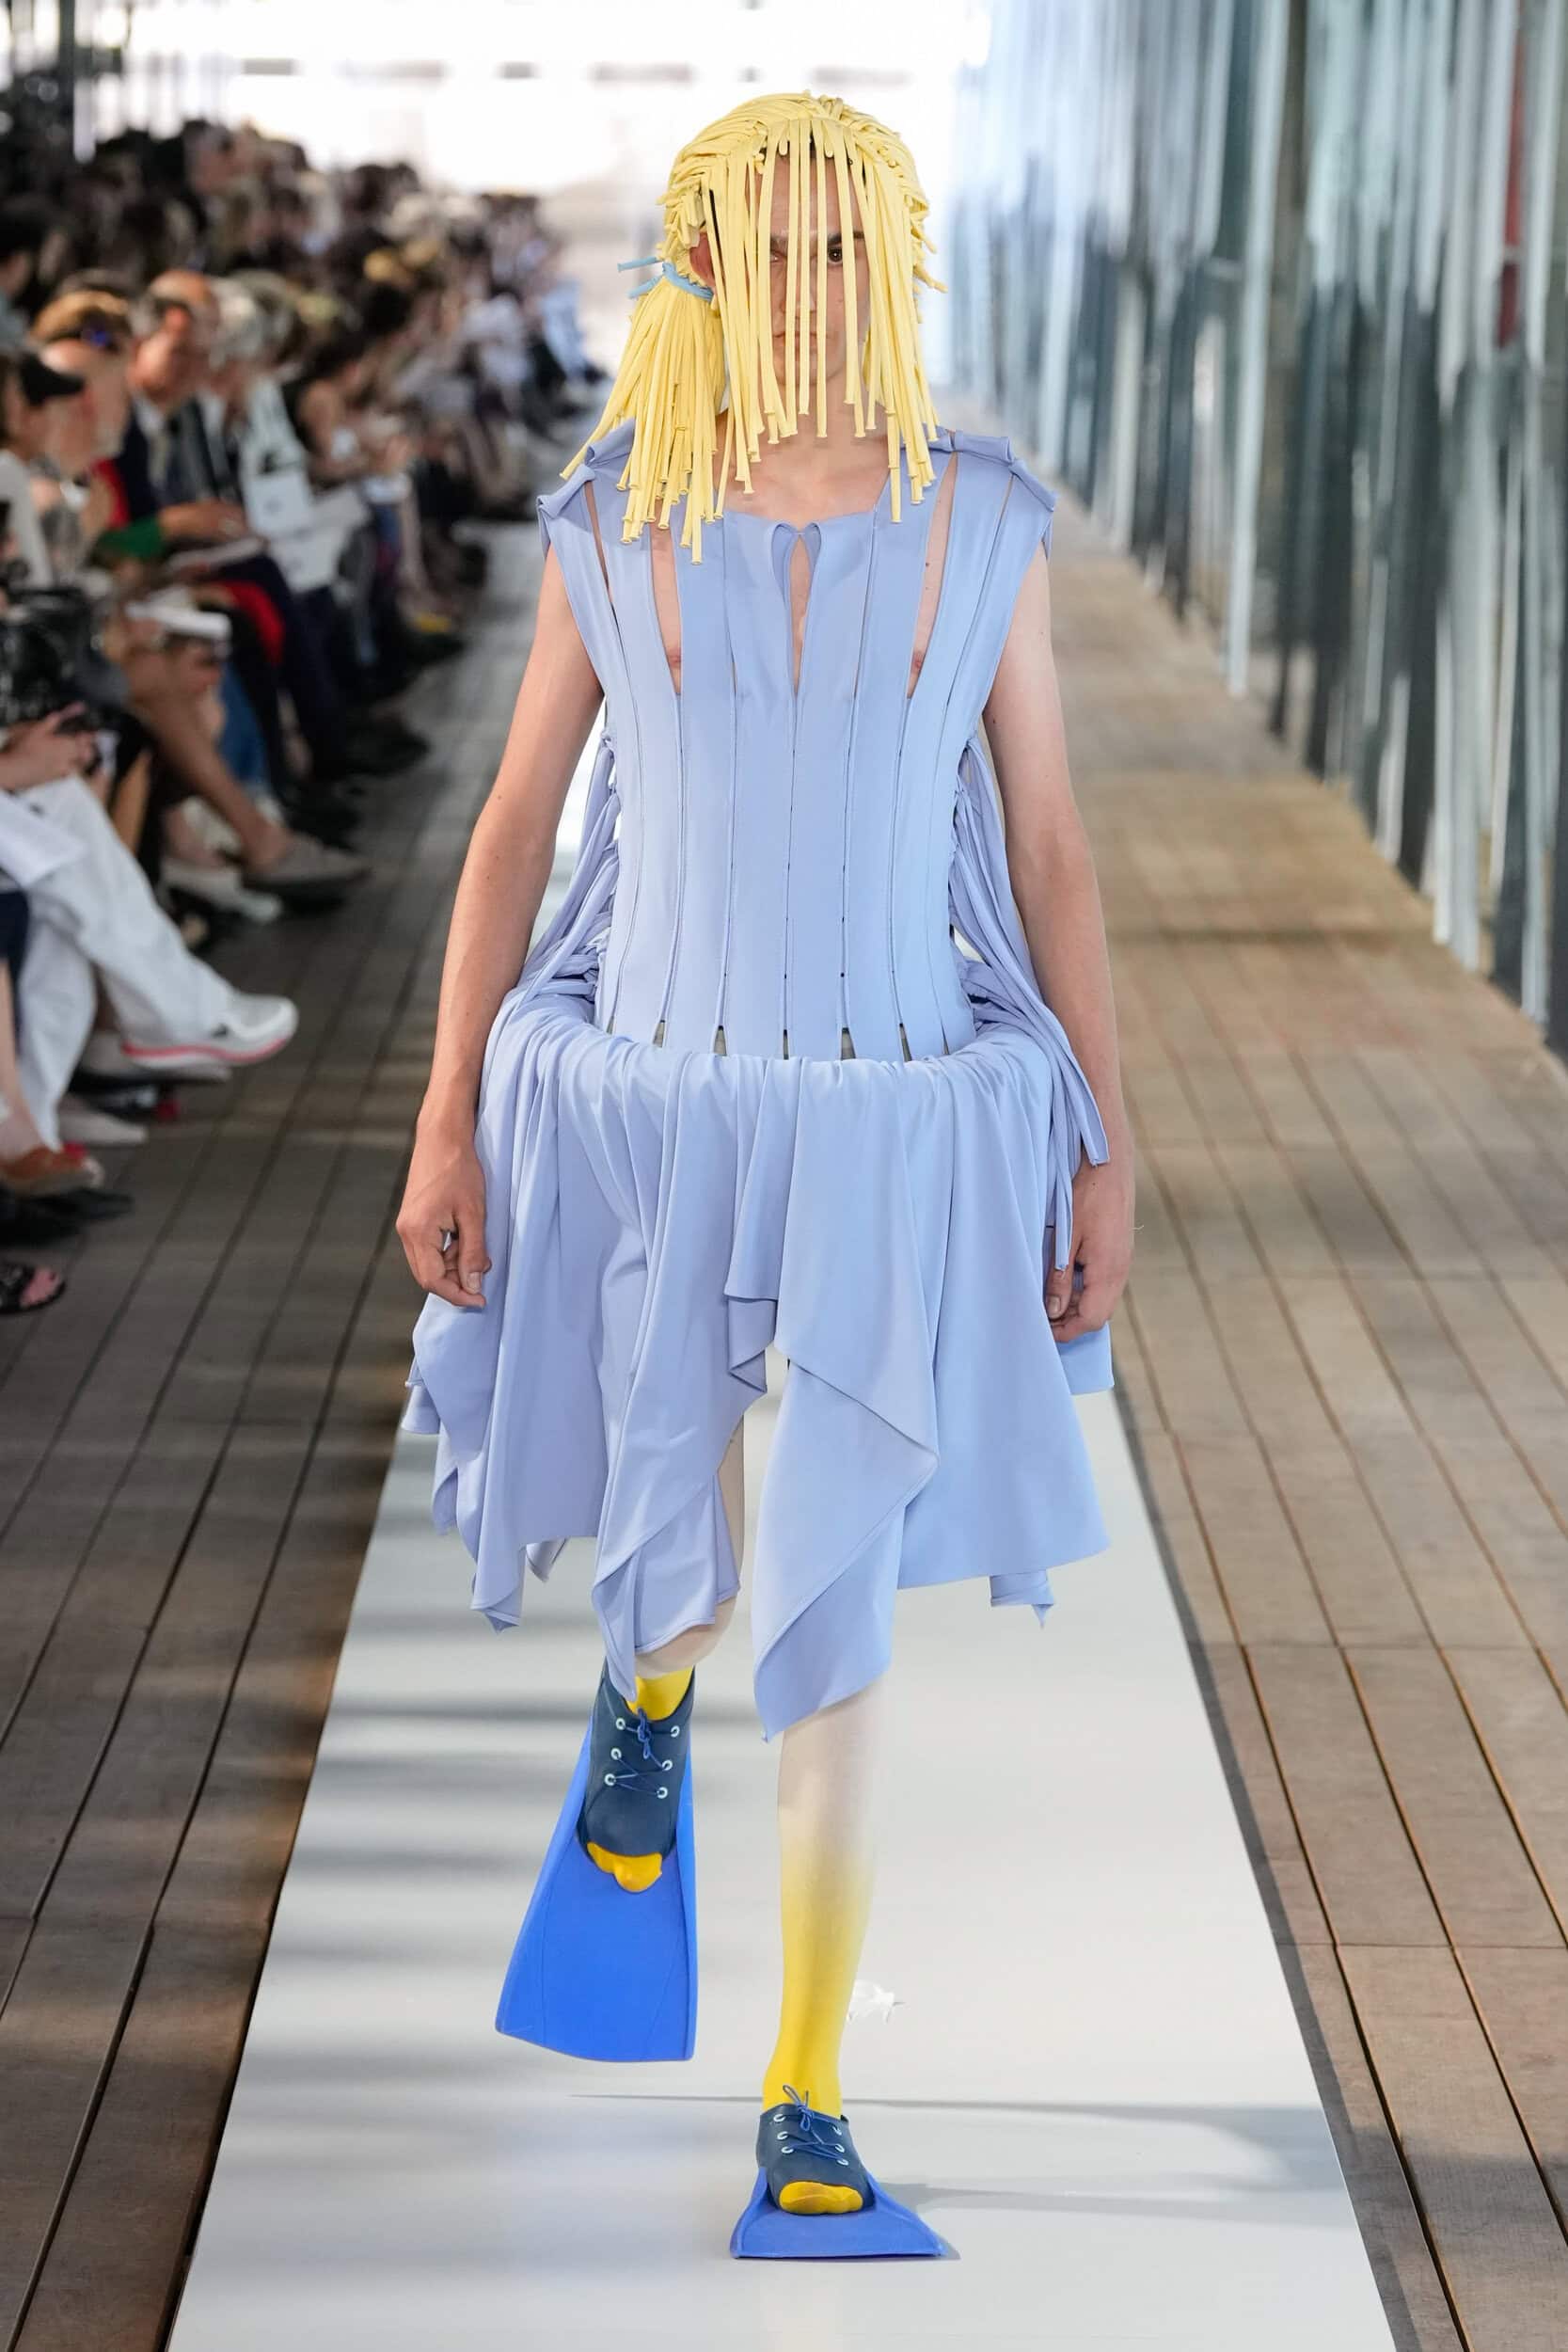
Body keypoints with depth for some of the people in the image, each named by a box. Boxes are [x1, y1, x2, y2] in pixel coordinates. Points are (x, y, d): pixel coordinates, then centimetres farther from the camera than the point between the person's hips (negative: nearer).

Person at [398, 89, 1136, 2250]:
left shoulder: (986, 524, -3)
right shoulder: (612, 527, -2)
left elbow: (1050, 849, 1)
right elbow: (514, 828, 3)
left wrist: (1107, 1154, -1)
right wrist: (445, 1128, -1)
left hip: (895, 1142, -1)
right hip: (649, 1116, 1)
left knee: (834, 1629, -1)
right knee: (682, 1592, 9)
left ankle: (808, 2094, 13)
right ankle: (651, 1673, 51)